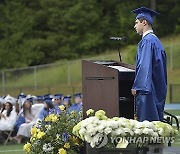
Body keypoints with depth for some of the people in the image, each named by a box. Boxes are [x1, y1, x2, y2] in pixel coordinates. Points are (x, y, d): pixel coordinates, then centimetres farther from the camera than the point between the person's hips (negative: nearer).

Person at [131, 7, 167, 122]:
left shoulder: (147, 41, -13)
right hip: (158, 89, 10)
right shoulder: (156, 40, 16)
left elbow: (144, 66, -20)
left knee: (146, 121, -10)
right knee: (156, 120, 10)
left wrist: (136, 87, -17)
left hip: (147, 88, -10)